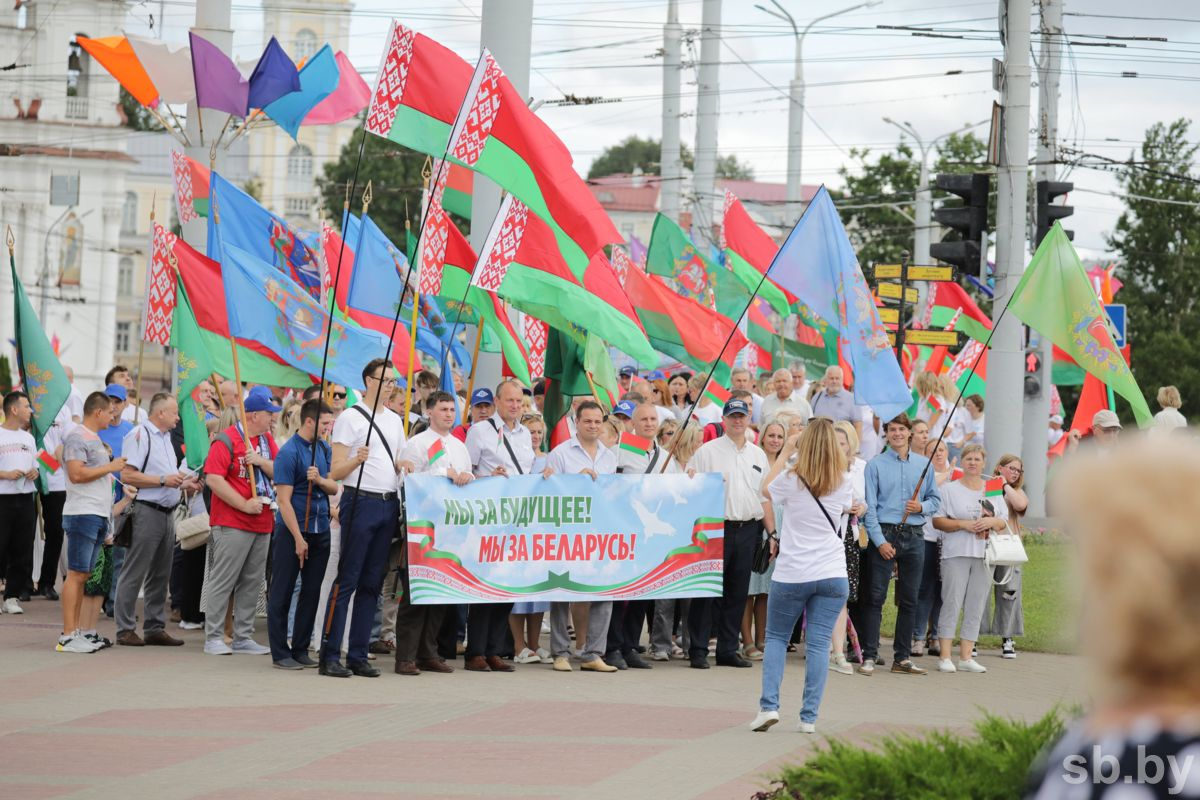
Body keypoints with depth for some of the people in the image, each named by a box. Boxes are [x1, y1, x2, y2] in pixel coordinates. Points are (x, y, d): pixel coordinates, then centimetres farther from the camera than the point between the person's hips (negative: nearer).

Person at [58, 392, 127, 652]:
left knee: (83, 575, 10)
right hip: (82, 513, -10)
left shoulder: (94, 438, 20)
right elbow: (77, 474, -21)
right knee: (76, 574, -10)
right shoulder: (77, 438, -10)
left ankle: (75, 632, 12)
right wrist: (110, 467, -14)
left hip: (98, 514, 10)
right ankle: (68, 637, -11)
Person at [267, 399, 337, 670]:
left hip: (320, 530, 7)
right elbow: (284, 500, -14)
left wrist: (319, 480, -13)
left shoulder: (325, 449, 9)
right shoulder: (289, 452, -12)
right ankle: (280, 653, 4)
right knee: (282, 593, 0)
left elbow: (334, 488, 10)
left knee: (311, 593, 9)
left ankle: (301, 650, 16)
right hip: (292, 530, -7)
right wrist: (299, 539, -16)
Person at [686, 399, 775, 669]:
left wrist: (772, 532, 12)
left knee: (737, 593, 7)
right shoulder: (707, 452, 1)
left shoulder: (758, 455, 15)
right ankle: (698, 651, -1)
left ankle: (728, 650, 14)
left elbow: (765, 497, 18)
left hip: (747, 530, 4)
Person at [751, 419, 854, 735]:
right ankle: (809, 717, -2)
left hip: (792, 575, -1)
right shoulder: (843, 483, 0)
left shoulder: (792, 480, -7)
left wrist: (786, 452, 20)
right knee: (818, 644, 2)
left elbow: (767, 489, 16)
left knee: (776, 637, 13)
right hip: (832, 575, 1)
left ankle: (768, 706, -2)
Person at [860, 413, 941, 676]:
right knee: (876, 597, -7)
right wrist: (880, 541, -11)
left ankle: (902, 657, 13)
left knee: (909, 599, 6)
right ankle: (869, 656, -6)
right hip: (884, 534, -4)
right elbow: (869, 506, -4)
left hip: (914, 536, 4)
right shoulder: (875, 465, 0)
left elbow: (935, 499, 16)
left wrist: (922, 507, -7)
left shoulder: (924, 465, 11)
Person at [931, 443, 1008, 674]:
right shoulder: (949, 489, 3)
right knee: (952, 604, -7)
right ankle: (945, 657, -5)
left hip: (984, 555, 4)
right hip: (956, 553, -4)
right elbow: (937, 521, -3)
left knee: (975, 608, 4)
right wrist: (963, 524, -14)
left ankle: (966, 657, 8)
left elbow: (1004, 522, 15)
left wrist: (992, 521, -7)